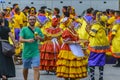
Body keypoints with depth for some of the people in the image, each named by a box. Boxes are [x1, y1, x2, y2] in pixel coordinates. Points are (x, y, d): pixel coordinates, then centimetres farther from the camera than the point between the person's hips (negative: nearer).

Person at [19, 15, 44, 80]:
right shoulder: (24, 29, -2)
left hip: (35, 53, 0)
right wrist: (27, 40, -31)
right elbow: (20, 39, -12)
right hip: (26, 52, 0)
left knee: (36, 68, -13)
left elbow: (43, 39, 14)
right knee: (25, 68, 17)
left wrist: (39, 37, -10)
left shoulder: (38, 30, 6)